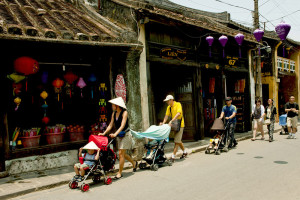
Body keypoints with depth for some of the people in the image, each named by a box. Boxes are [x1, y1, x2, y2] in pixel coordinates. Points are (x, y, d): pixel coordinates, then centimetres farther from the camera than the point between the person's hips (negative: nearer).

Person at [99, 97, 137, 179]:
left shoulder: (124, 112, -15)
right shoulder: (114, 114, 5)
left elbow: (122, 125, -24)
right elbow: (110, 125, 6)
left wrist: (115, 134, -36)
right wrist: (104, 133, -4)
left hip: (125, 135, -7)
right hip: (119, 135, 7)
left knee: (121, 153, -9)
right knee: (123, 154, 14)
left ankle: (119, 173, 2)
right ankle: (134, 163, 38)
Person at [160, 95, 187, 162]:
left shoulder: (178, 104, -13)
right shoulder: (169, 107, 7)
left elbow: (178, 113, -27)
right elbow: (166, 115, -1)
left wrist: (171, 121, -36)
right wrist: (163, 123, -18)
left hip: (180, 125, -7)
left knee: (177, 141, -8)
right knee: (178, 140, 17)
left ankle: (173, 156, -7)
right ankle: (184, 152, 35)